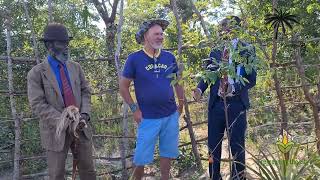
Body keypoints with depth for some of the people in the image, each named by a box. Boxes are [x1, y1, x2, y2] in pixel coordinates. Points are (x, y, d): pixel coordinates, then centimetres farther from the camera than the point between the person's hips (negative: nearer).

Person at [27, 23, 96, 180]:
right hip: (56, 130, -4)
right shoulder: (36, 73, -7)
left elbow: (86, 92, 9)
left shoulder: (76, 67, 7)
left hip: (81, 127, 4)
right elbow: (38, 105, -13)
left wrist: (85, 113, -10)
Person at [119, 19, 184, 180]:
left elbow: (177, 82, 14)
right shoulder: (134, 59, -7)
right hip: (148, 118, -3)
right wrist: (134, 109, -8)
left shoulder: (169, 57, 3)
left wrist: (181, 104, 9)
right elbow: (123, 87, -3)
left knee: (167, 153, 14)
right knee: (141, 157, 3)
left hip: (171, 116, 3)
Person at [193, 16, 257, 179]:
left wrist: (235, 88, -26)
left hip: (236, 104, -3)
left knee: (237, 145, 6)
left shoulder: (247, 49, -1)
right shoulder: (215, 50, 9)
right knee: (213, 144, 11)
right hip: (216, 103, 4)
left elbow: (251, 79, -8)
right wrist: (200, 89, -12)